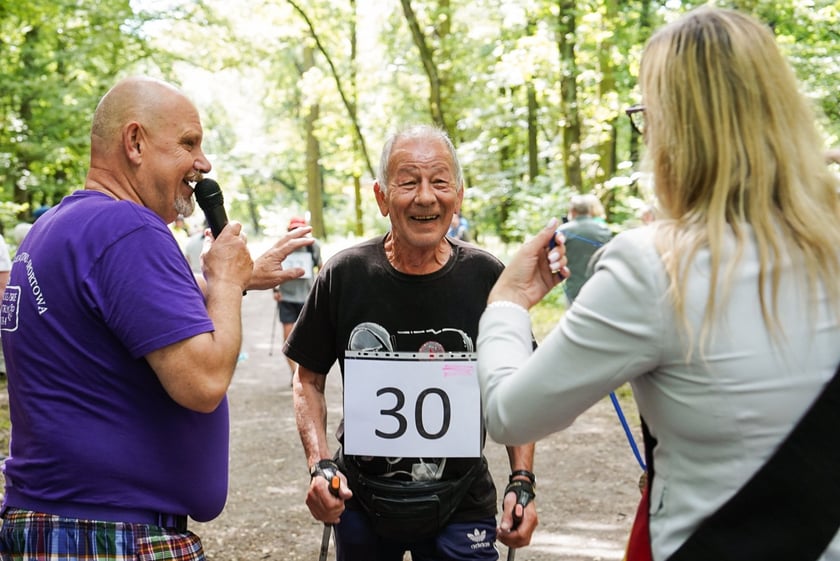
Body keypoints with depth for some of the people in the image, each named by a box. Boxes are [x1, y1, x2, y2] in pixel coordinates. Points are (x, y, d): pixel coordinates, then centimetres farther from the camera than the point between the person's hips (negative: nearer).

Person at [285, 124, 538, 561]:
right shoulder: (344, 275, -9)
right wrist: (320, 465, -11)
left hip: (461, 508, -1)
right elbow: (308, 379, 2)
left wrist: (522, 482, -8)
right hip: (359, 501, 1)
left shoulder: (487, 279, -9)